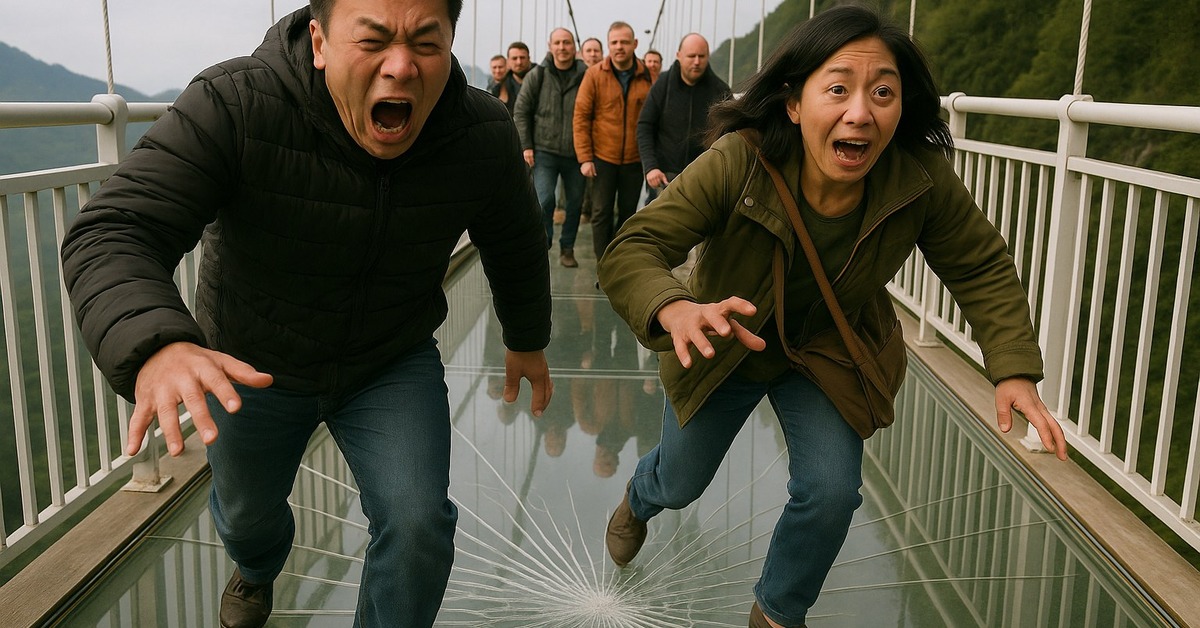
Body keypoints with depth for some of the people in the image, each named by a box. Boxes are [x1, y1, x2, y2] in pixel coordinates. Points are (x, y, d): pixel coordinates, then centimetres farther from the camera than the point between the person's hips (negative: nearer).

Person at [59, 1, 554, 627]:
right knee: (246, 515, 23)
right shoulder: (233, 105, -31)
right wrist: (156, 346, -59)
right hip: (250, 366, 0)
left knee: (417, 524, -17)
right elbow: (110, 232, -38)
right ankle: (256, 573, 64)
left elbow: (516, 248, -1)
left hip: (393, 364, 1)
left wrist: (527, 341, 14)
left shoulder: (485, 136, -21)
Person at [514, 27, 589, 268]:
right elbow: (521, 111, 4)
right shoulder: (537, 76, 0)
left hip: (576, 153, 1)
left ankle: (567, 248, 26)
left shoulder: (586, 77, -1)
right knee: (545, 201, -14)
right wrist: (526, 146, -4)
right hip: (545, 151, -1)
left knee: (575, 203, 10)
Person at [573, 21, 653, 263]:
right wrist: (584, 158, -9)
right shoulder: (594, 74, -5)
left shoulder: (647, 77, -2)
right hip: (603, 158, -1)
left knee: (628, 213, 11)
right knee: (601, 214, 3)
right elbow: (581, 116, -5)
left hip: (635, 160, 1)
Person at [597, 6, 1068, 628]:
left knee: (831, 493, -11)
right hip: (725, 348, -1)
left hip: (827, 353, 1)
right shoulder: (737, 163, -37)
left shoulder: (922, 178, -28)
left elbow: (983, 269, -11)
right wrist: (676, 310, -60)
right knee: (679, 484, 18)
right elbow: (628, 252, -37)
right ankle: (638, 500, 62)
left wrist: (1015, 371, -24)